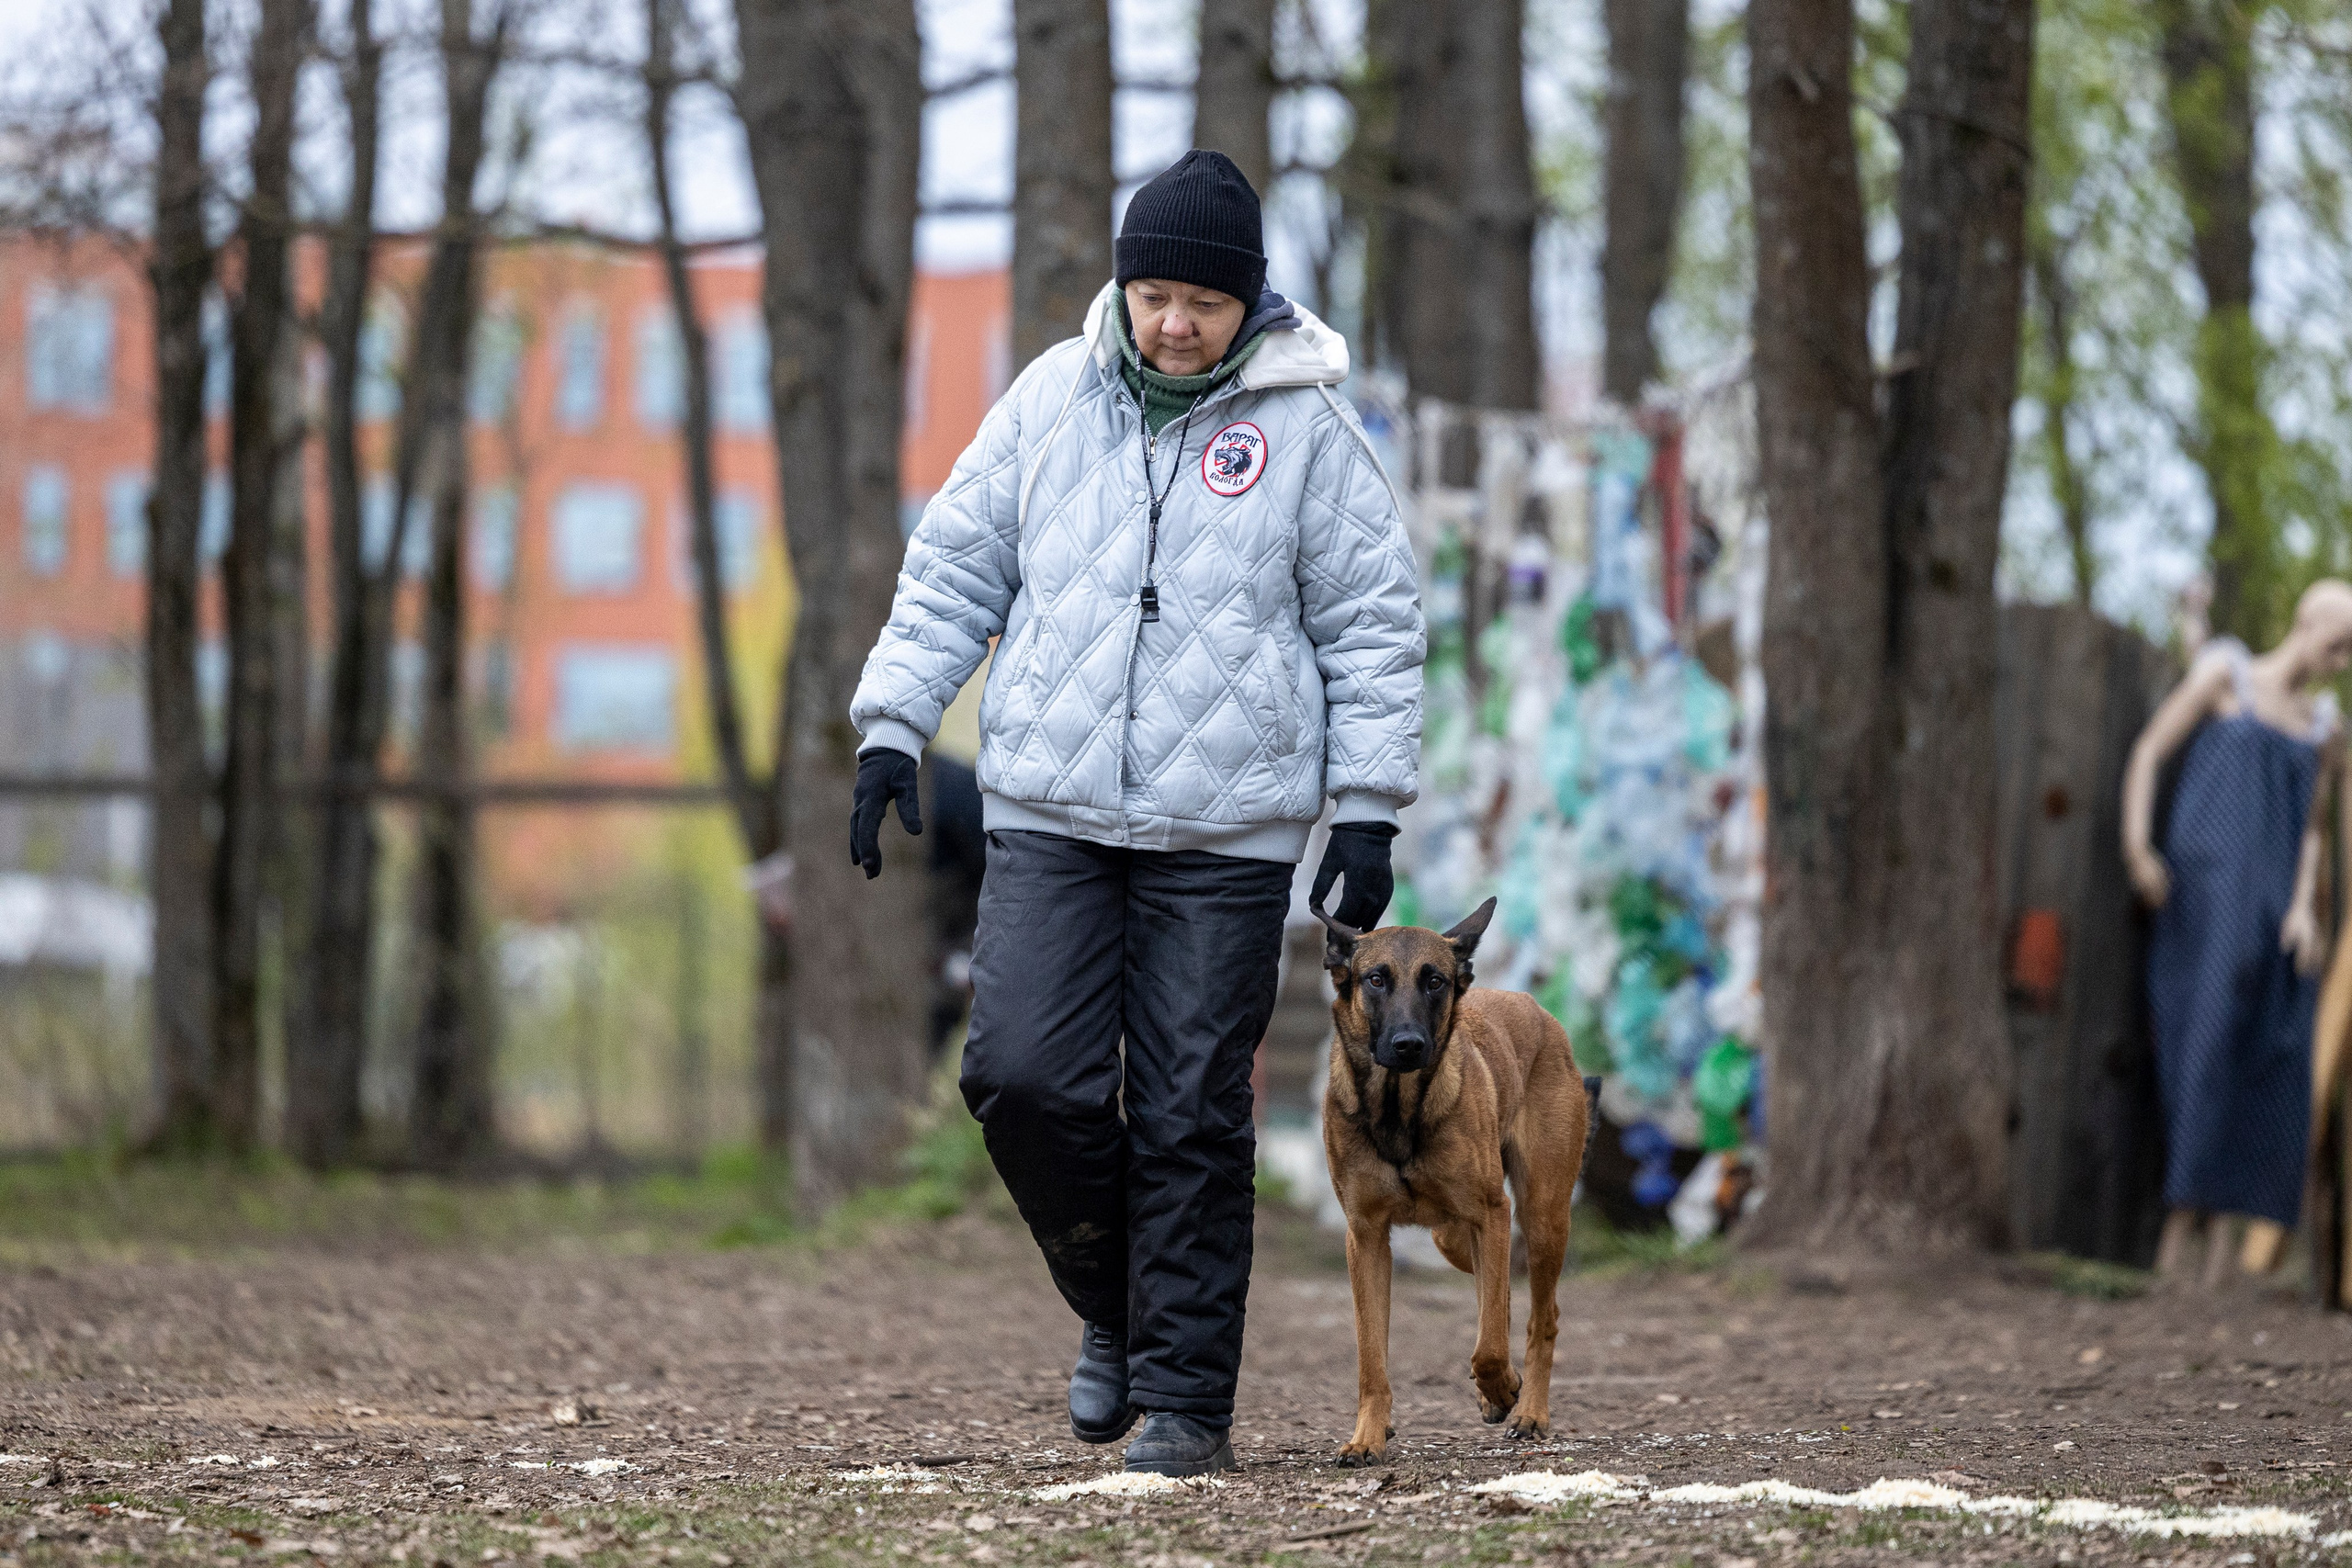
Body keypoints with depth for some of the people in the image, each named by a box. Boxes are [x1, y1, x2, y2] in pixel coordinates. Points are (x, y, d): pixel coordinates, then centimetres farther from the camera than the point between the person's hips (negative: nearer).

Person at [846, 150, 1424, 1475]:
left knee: (1192, 1118, -2)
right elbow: (955, 569, 13)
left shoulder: (1306, 425, 1)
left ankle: (1187, 1398, 6)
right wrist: (893, 726, 5)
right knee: (1025, 1076, -9)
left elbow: (1374, 624, 4)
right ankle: (1117, 1309, 16)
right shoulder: (1053, 398, 7)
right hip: (1050, 816, 2)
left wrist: (1369, 805, -1)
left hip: (1227, 833, -2)